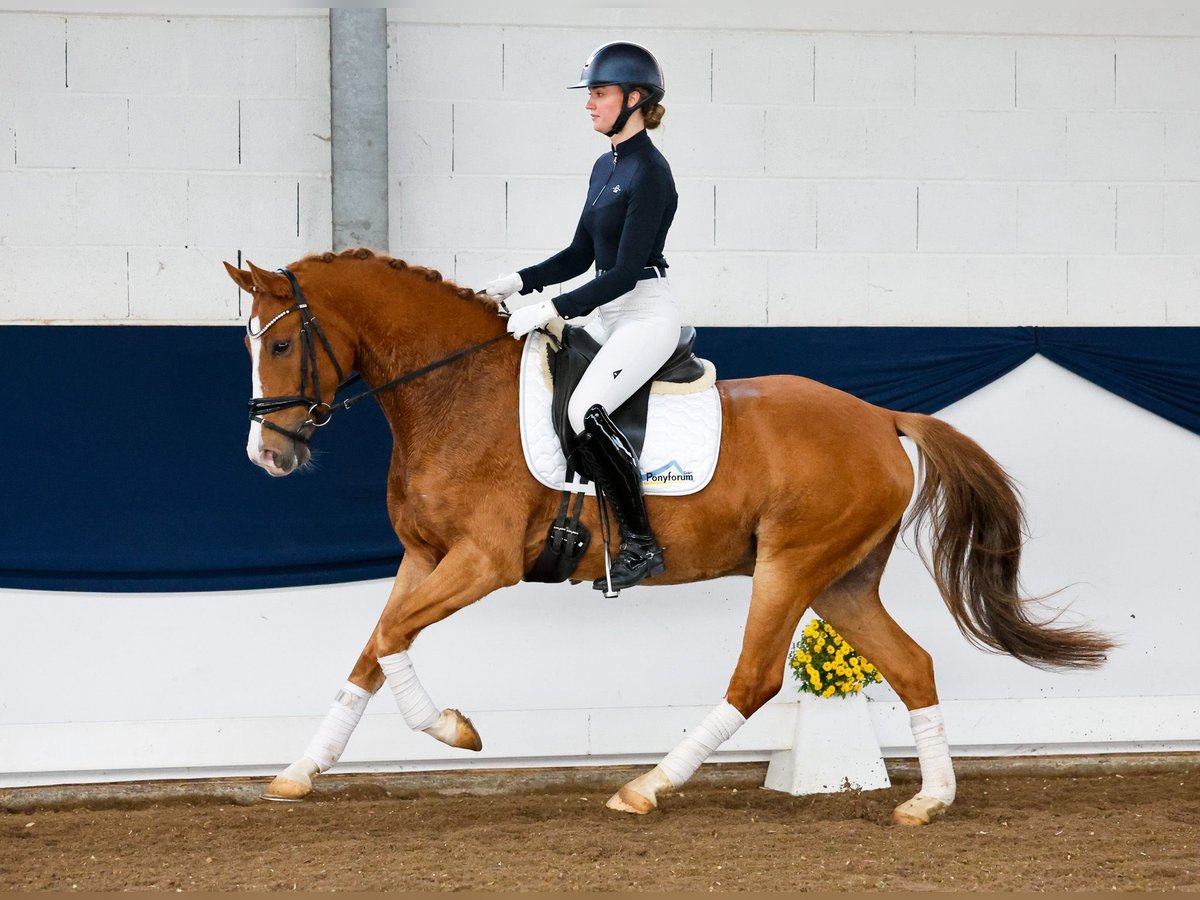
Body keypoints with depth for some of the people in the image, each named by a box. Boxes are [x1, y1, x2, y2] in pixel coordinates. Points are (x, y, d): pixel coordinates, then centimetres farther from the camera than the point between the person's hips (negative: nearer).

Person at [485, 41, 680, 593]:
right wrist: (516, 283, 4)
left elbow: (624, 272, -20)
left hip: (645, 314, -10)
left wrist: (550, 310, -22)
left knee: (586, 411, -28)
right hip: (607, 315, 10)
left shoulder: (649, 173, -15)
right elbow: (580, 256, 17)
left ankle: (641, 544, -20)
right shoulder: (605, 167, 13)